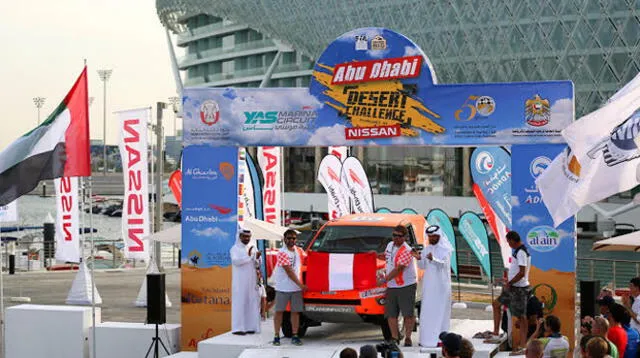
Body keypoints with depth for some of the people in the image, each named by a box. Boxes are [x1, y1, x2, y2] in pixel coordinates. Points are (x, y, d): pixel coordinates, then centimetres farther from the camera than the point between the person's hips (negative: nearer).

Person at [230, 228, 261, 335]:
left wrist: (257, 258, -8)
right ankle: (237, 328, -8)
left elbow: (257, 264, 14)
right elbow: (235, 261, -18)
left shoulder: (252, 248, 15)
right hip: (240, 281, -6)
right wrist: (248, 256, -28)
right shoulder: (235, 249, -2)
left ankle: (249, 326, 7)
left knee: (251, 303, 3)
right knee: (240, 303, -7)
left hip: (251, 281, 6)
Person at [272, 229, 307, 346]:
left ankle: (295, 336, 8)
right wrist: (300, 284, -16)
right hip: (283, 288, -5)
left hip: (296, 288, 5)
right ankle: (277, 336, 5)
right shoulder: (282, 253, -11)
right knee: (279, 311, 1)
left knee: (296, 311, 4)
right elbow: (289, 271, -15)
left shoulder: (298, 251, 8)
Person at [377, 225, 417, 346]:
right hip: (391, 286, 7)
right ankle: (394, 338, 15)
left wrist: (384, 279, -23)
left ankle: (408, 338, 8)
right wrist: (377, 255, 9)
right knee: (391, 314, 6)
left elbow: (398, 269, -24)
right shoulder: (390, 245, 8)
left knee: (408, 314, -2)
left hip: (406, 286, -7)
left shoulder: (406, 251, -18)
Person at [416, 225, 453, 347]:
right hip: (428, 285, 5)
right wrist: (419, 258, -11)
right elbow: (422, 266, 11)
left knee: (440, 311, -6)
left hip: (441, 285, -5)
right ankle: (427, 338, 6)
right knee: (427, 311, 3)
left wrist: (433, 259, -39)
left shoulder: (445, 249, -4)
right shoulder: (427, 249, 11)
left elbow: (444, 264, -20)